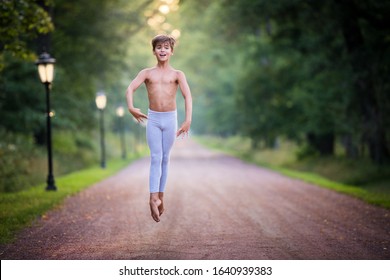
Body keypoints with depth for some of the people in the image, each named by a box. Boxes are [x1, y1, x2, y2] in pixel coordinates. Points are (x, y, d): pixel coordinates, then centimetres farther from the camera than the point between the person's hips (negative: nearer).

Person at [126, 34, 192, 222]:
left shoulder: (177, 75, 4)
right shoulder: (147, 73, 5)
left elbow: (188, 96, -8)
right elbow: (130, 89, -9)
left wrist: (188, 120, -21)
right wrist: (131, 108, -28)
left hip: (170, 119, 1)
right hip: (153, 119, 0)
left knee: (165, 159, 7)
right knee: (156, 158, -9)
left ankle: (160, 196, 15)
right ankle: (154, 198, -15)